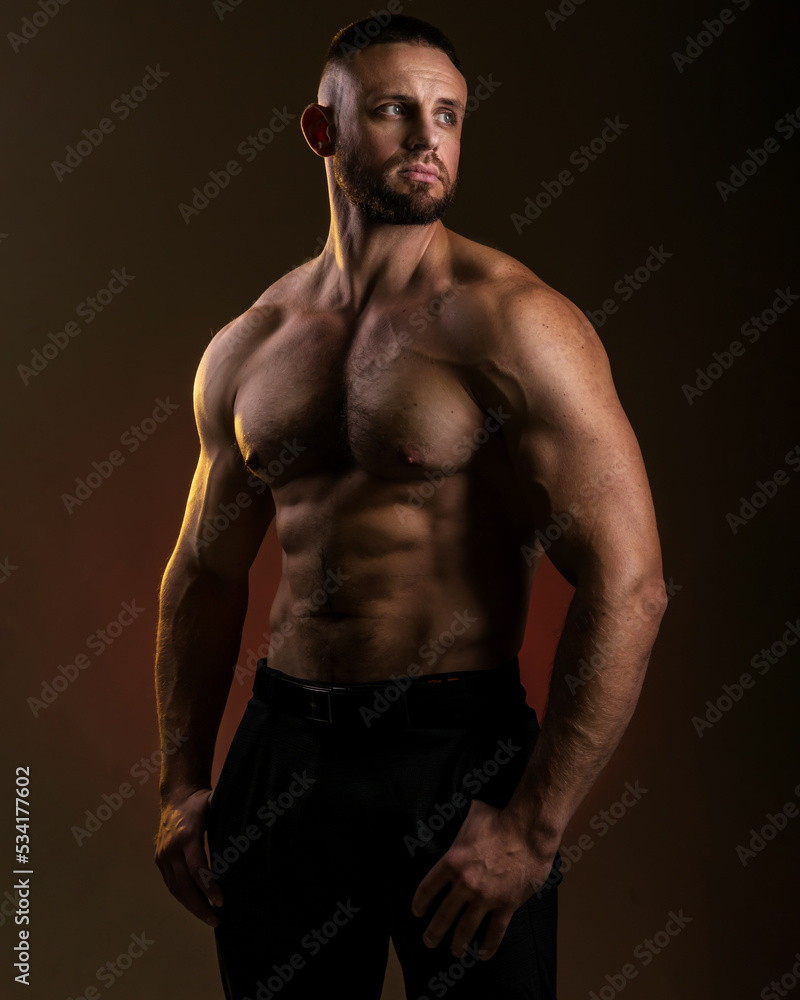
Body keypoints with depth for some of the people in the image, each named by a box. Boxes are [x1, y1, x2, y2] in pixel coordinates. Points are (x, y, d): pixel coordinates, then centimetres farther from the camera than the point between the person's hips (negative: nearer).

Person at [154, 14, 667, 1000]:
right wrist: (182, 780, 8)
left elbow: (627, 586, -16)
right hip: (279, 749, 5)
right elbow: (205, 571, 15)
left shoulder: (512, 323, -11)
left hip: (456, 747, -5)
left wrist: (533, 828, -17)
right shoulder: (246, 347, 7)